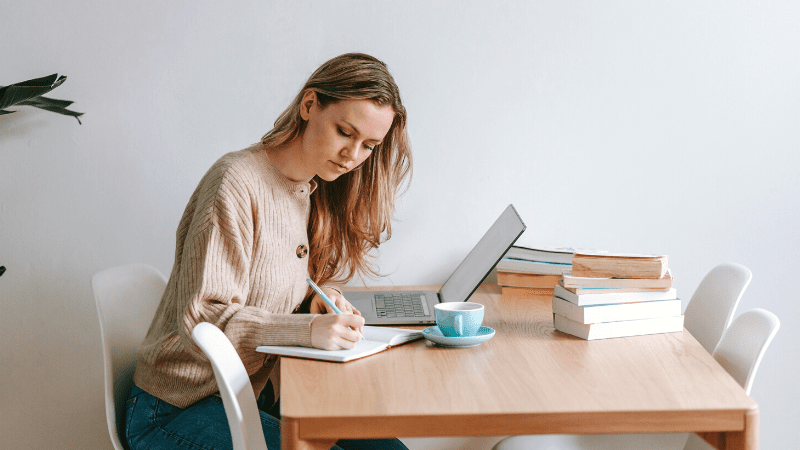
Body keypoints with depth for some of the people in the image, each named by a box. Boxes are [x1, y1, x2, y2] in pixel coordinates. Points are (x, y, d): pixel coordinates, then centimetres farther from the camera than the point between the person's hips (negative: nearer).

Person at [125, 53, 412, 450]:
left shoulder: (314, 192, 8)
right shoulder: (237, 182, -18)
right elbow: (201, 321, -23)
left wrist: (320, 294, -6)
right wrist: (308, 329, -35)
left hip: (257, 395, 8)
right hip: (178, 411, -8)